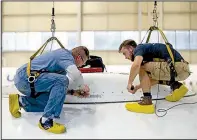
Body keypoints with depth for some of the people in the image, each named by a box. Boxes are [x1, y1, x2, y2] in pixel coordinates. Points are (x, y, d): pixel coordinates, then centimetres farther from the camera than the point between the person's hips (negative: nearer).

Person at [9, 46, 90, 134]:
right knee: (62, 80, -26)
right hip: (27, 77, -10)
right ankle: (45, 121, -23)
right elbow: (75, 74, -27)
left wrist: (73, 92, 15)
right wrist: (82, 86, -8)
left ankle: (20, 101, 12)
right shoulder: (66, 54, -9)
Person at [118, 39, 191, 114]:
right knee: (151, 76, 28)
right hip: (181, 68, 10)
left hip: (178, 67, -10)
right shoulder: (145, 53, 24)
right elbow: (152, 78, 31)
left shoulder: (139, 48, -2)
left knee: (142, 67, -9)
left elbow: (136, 65, -25)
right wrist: (138, 87, 28)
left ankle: (147, 101, -9)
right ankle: (176, 86, 11)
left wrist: (129, 83, -11)